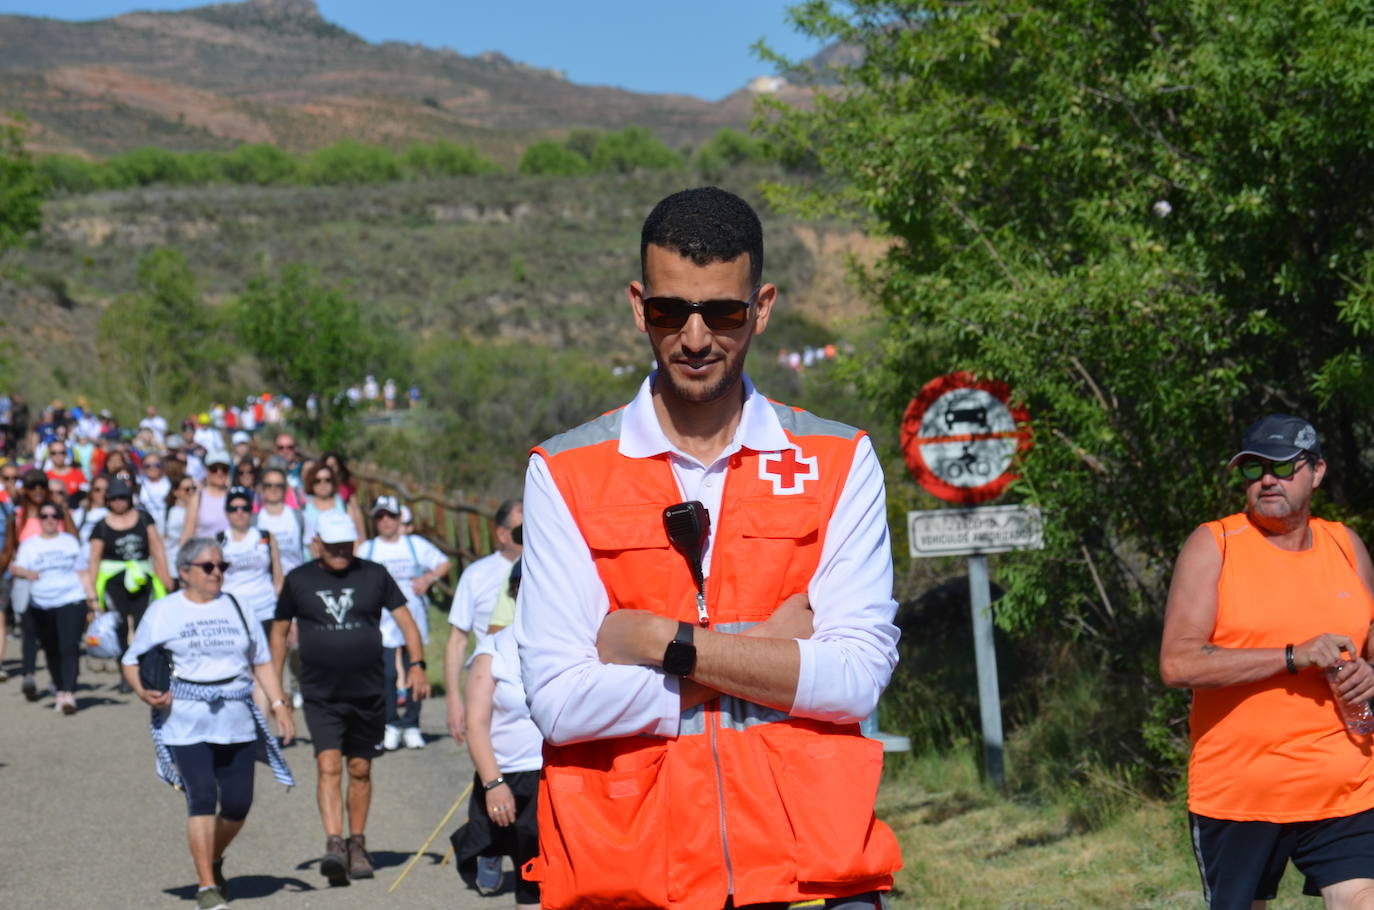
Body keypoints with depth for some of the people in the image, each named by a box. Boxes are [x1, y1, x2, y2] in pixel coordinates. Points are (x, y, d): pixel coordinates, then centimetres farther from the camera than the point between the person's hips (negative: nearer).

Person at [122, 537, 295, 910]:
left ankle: (214, 860, 30)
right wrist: (145, 693, -12)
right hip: (186, 722, -3)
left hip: (236, 722, 3)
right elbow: (131, 661, 8)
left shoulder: (236, 608, 15)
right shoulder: (162, 612, 6)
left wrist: (279, 704, 6)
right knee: (202, 798, -14)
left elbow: (262, 662, 18)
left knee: (238, 803, 1)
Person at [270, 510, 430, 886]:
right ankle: (334, 844, -24)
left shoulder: (374, 575, 3)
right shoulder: (299, 581, 3)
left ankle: (357, 845, 23)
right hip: (320, 696, -1)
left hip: (368, 693, 1)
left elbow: (405, 619, 6)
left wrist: (416, 664, -7)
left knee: (360, 770, 9)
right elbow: (280, 631, 13)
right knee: (329, 767, -15)